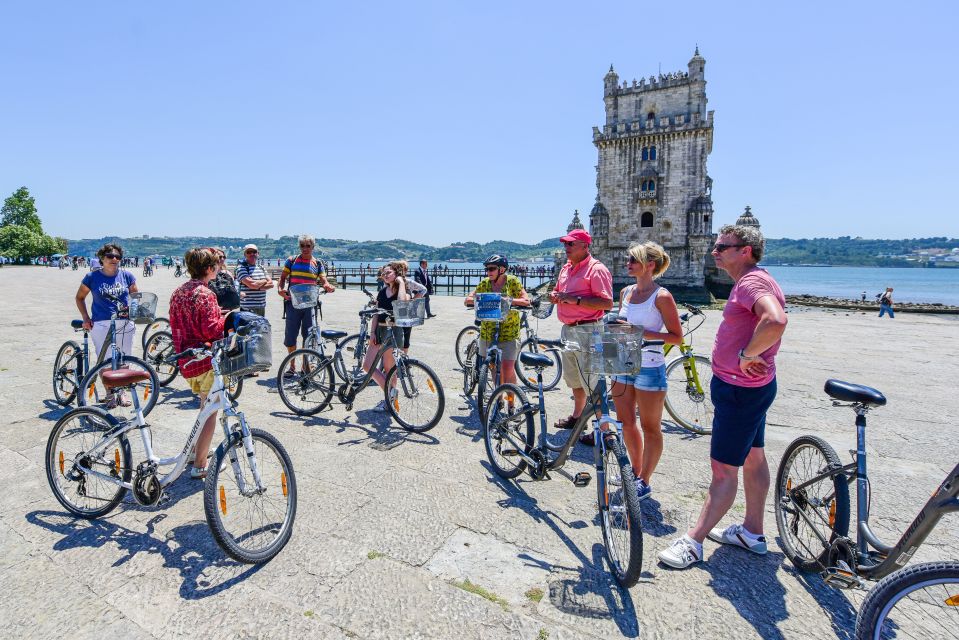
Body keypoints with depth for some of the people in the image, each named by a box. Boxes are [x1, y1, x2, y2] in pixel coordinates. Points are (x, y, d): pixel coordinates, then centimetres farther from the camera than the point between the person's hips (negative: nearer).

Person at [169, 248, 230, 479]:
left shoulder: (178, 292, 10)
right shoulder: (205, 294, -17)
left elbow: (175, 325, 16)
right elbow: (211, 330, -23)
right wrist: (225, 317, -6)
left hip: (185, 359, 9)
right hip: (206, 359, -9)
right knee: (211, 410, 2)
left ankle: (196, 449, 38)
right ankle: (199, 465, 8)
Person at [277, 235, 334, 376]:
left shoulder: (317, 263, 9)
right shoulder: (292, 260, 8)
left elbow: (323, 281, 4)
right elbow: (283, 277, 7)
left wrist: (328, 286, -20)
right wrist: (280, 289, -13)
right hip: (293, 302, 0)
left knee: (308, 335, 1)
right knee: (290, 335, 3)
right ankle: (292, 366, 19)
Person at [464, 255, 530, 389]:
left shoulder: (512, 281, -5)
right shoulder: (485, 283, 4)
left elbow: (526, 301, -13)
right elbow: (467, 300, 2)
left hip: (509, 333, -3)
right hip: (488, 332, 4)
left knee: (508, 369, -9)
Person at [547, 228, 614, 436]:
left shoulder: (596, 269, -13)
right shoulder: (566, 268, 14)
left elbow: (607, 303, -21)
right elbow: (559, 293, 26)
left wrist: (576, 300, -26)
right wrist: (555, 296, 2)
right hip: (568, 329, 9)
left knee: (592, 383, -7)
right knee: (574, 379, 22)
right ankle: (577, 416, 40)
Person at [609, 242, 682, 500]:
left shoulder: (662, 296, -12)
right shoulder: (626, 292, 8)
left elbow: (677, 337, -12)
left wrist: (642, 333, -22)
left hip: (649, 367, -7)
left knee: (650, 428, 8)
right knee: (626, 423, 16)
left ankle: (644, 482, 21)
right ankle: (635, 470, 35)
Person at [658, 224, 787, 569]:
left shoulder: (752, 282, -21)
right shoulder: (749, 281, 12)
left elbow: (776, 321, -40)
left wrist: (747, 355, -27)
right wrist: (748, 356, 10)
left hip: (740, 390, -11)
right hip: (748, 386, 11)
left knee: (724, 469, -2)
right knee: (753, 458, 19)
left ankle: (692, 541, 9)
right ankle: (752, 532, 34)